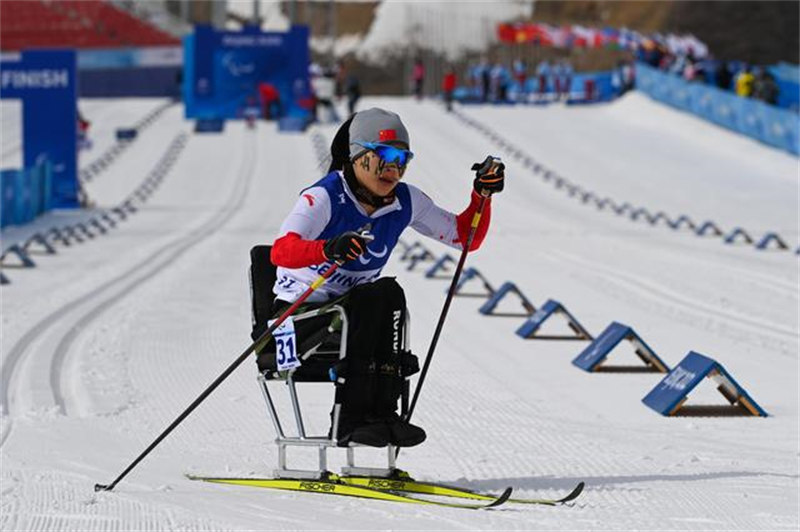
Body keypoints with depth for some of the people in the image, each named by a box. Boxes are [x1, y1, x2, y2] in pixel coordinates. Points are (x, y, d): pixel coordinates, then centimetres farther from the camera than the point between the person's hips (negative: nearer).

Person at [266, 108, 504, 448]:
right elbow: (280, 251, -34)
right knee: (372, 297, -32)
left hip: (355, 316, 5)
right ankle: (352, 419, -35)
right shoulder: (326, 196, -18)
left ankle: (382, 413, -30)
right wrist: (329, 249, -53)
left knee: (389, 293, -27)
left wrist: (483, 194, -7)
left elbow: (465, 237, 10)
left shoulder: (405, 201, 1)